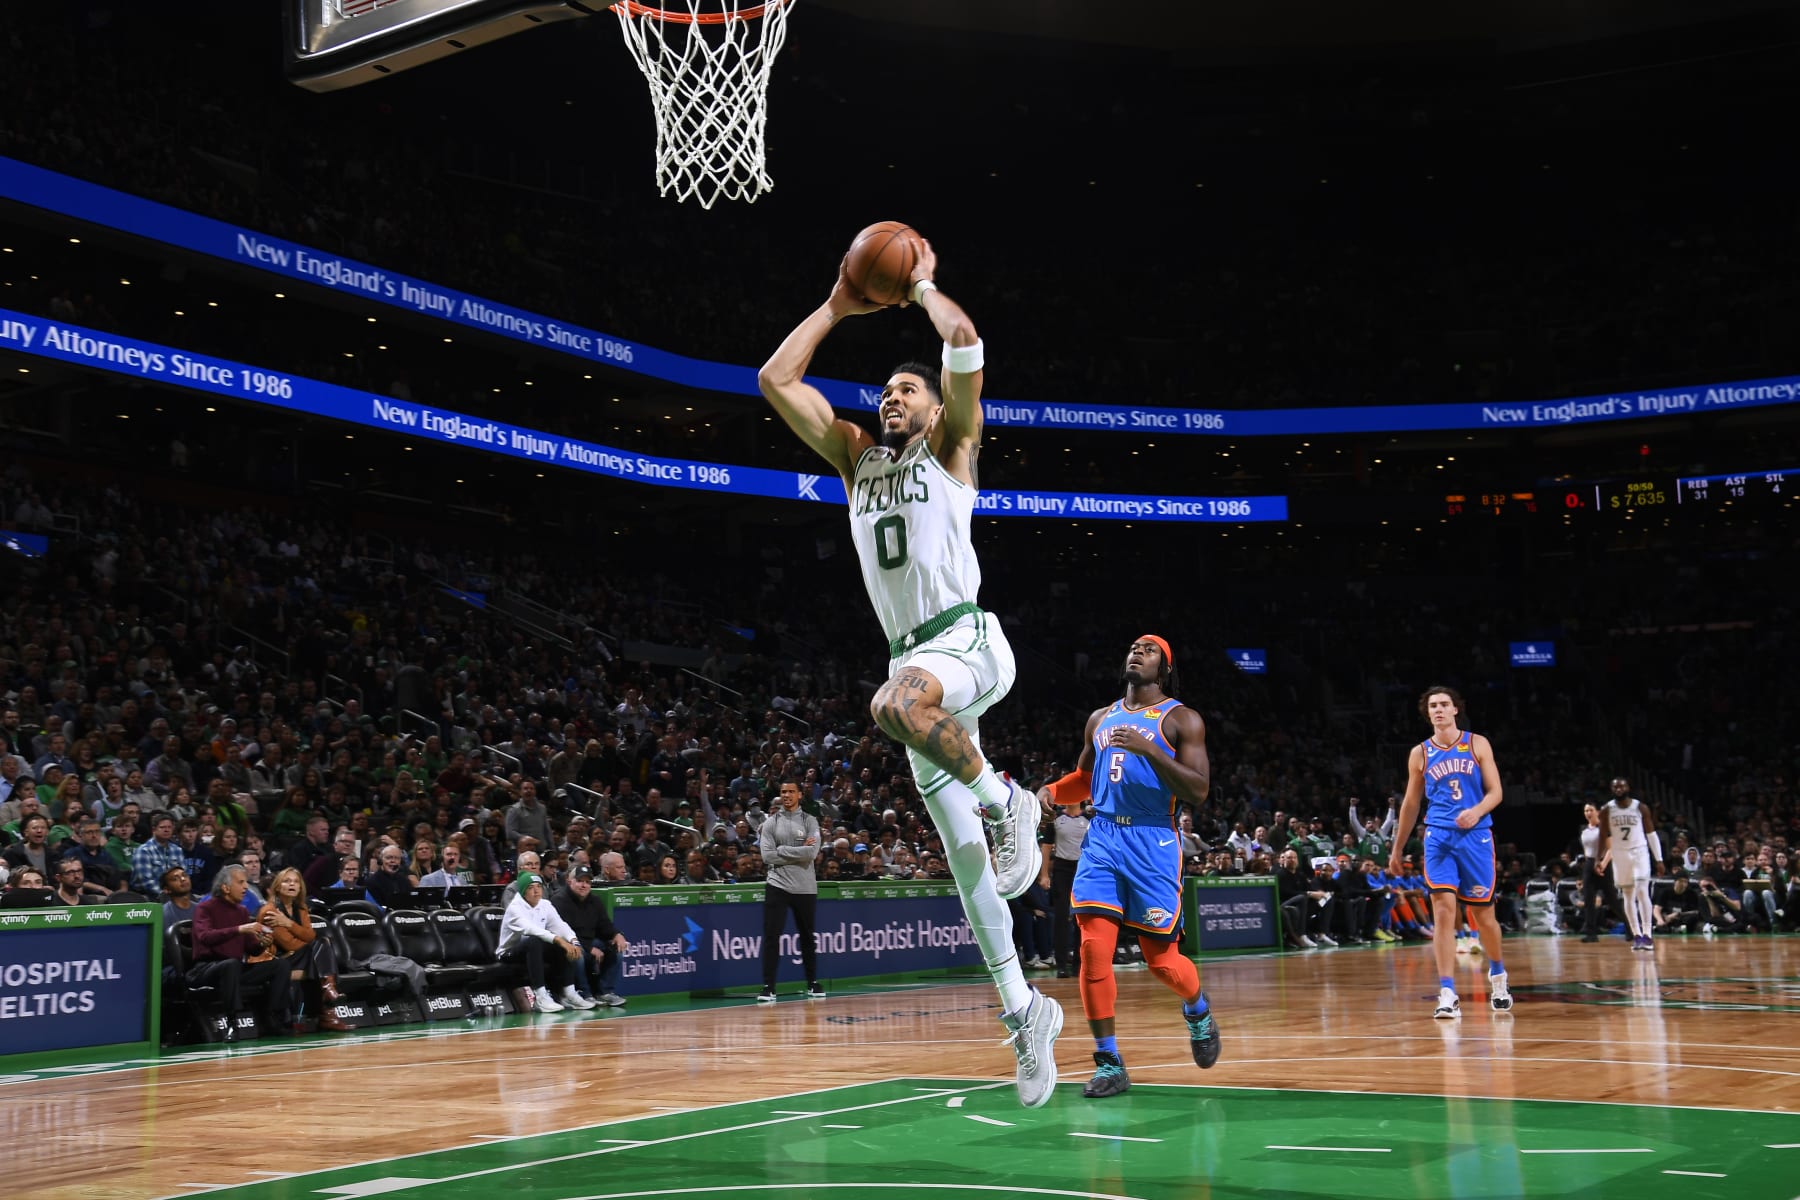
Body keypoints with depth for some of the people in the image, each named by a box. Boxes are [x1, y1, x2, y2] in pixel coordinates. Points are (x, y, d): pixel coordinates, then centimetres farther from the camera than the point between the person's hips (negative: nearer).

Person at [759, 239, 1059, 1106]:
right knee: (966, 859, 4)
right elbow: (775, 379, 17)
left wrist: (922, 285, 6)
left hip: (968, 638, -6)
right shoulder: (856, 458, 21)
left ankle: (1002, 799, -18)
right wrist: (836, 307, 19)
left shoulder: (952, 449, 7)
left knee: (895, 705, -40)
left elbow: (964, 343, -9)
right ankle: (1023, 1009, 11)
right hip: (917, 659, 6)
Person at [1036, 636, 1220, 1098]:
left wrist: (1148, 750, -21)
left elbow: (1198, 792, -10)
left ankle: (1198, 1011, 35)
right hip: (1103, 839, 4)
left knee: (1160, 957, 1)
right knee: (1094, 946, -11)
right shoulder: (1100, 719, 16)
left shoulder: (1181, 720, 0)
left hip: (1153, 841, -4)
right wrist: (1052, 790, 6)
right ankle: (1108, 1062, -3)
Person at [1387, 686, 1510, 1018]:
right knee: (1443, 911, -12)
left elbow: (1495, 792, 0)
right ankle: (1447, 994, -13)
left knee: (1483, 913, 8)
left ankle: (1497, 974, 36)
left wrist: (1477, 811, -22)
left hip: (1476, 835, 0)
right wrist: (1396, 849, 16)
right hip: (1439, 837, 0)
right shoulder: (1420, 753, 7)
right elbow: (1410, 803, 15)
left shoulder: (1477, 744, 3)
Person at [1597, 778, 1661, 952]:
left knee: (1642, 892, -15)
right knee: (1628, 896, 7)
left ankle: (1646, 934, -16)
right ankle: (1636, 935, 14)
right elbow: (1604, 837, 5)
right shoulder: (1606, 811, -1)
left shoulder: (1641, 808, -4)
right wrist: (1600, 860, -2)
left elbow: (1651, 834, 0)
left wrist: (1659, 859, -2)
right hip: (1620, 855, 2)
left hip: (1640, 853, -2)